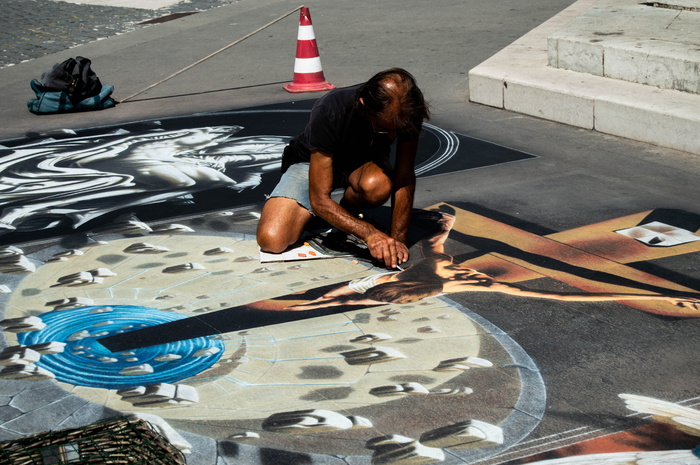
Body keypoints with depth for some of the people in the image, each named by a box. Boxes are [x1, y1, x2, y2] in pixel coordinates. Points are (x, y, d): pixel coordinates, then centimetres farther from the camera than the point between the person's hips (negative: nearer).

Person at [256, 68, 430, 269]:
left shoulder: (408, 110, -28)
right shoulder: (328, 113, -37)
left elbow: (405, 177, -20)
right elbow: (319, 199, -34)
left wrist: (397, 238, -29)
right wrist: (369, 233, -44)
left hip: (363, 162, 2)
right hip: (312, 163, -2)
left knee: (379, 184, -38)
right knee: (271, 240, -26)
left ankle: (348, 210, -2)